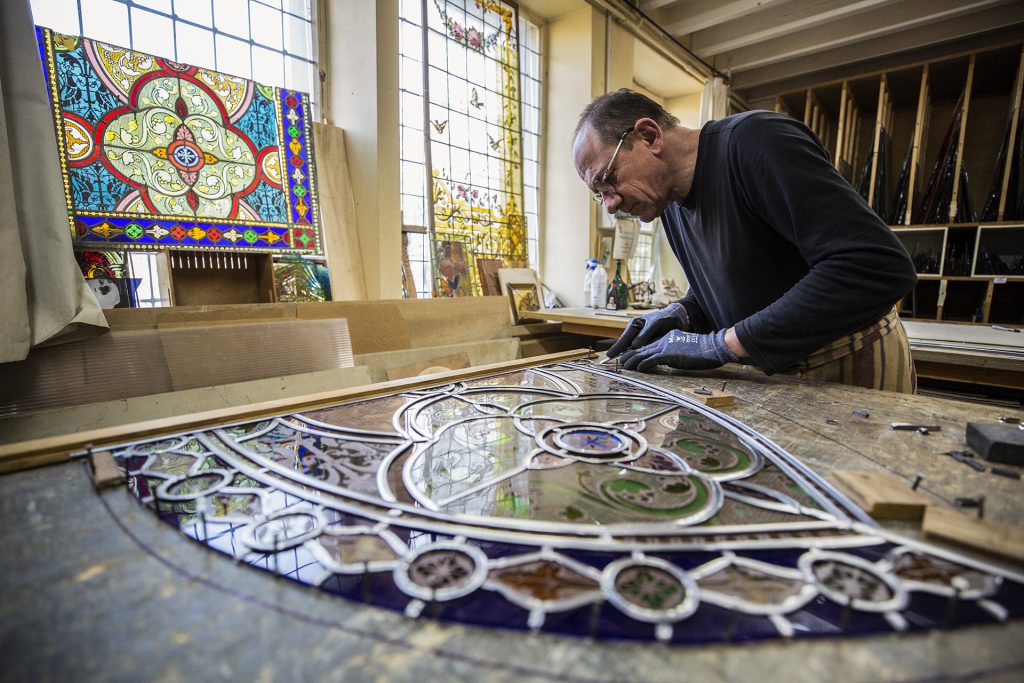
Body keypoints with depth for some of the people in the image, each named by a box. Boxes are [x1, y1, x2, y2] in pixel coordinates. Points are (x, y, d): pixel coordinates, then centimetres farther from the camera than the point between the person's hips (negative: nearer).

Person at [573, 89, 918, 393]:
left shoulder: (754, 140, -22)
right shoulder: (669, 200, 2)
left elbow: (881, 268, -30)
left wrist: (720, 344, -28)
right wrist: (682, 314, -8)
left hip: (853, 367, -6)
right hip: (777, 371, 6)